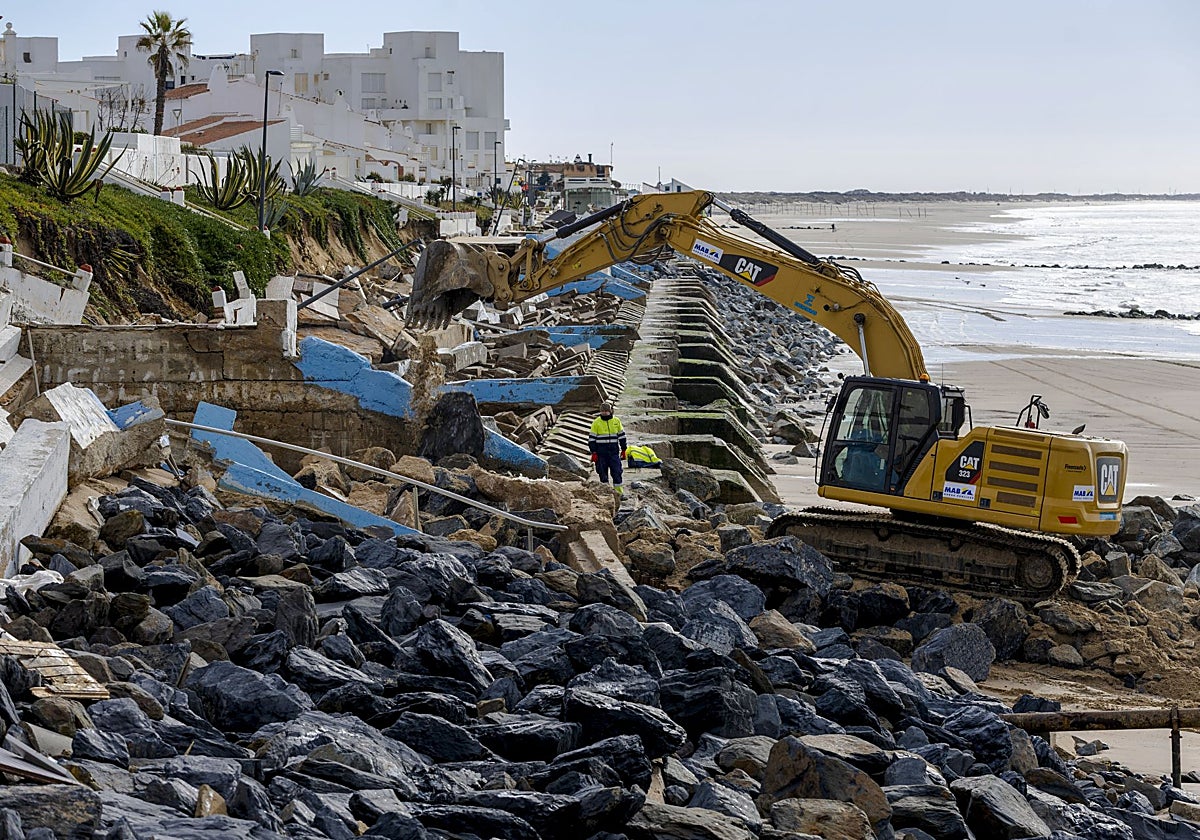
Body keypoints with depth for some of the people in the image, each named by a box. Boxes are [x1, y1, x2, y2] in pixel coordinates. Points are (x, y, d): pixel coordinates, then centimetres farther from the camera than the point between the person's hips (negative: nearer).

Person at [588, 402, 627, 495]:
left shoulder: (616, 421, 6)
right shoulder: (596, 422, 0)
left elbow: (621, 435, 13)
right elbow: (591, 438, 1)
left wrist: (623, 449, 11)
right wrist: (593, 452, -5)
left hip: (614, 451, 1)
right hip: (601, 451, -1)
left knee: (616, 471, -2)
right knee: (602, 472, 3)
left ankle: (619, 490, 4)